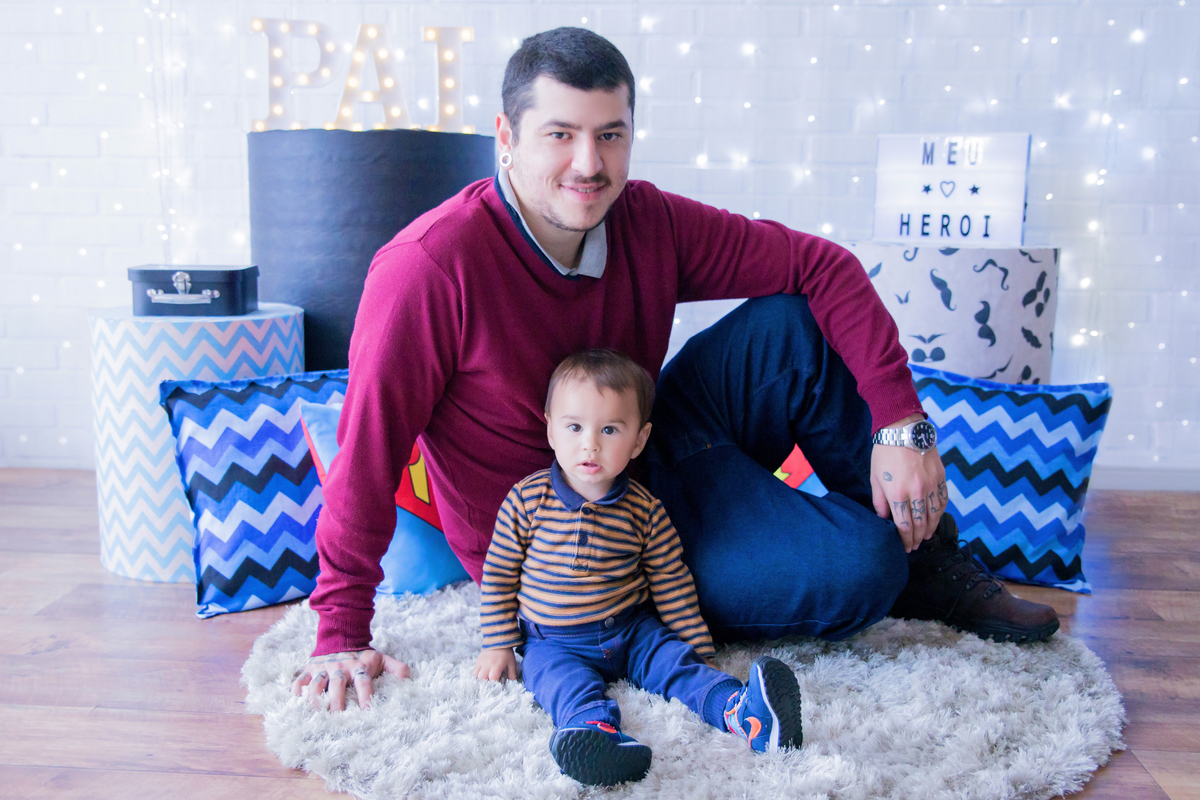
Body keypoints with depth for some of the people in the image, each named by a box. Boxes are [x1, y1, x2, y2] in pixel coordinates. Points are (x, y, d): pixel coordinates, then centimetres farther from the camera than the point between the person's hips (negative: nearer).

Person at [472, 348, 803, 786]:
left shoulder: (645, 511, -4)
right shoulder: (526, 500, -7)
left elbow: (672, 585, 4)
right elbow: (498, 574, 2)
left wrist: (700, 650, 3)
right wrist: (499, 645, 0)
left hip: (632, 631, 2)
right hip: (554, 642, -2)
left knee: (677, 662, -20)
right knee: (567, 684, -30)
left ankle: (741, 710, -38)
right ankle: (598, 731, -57)